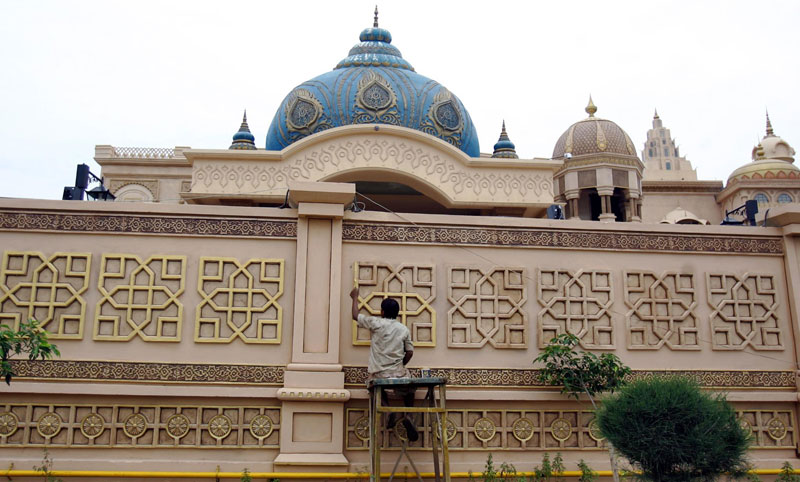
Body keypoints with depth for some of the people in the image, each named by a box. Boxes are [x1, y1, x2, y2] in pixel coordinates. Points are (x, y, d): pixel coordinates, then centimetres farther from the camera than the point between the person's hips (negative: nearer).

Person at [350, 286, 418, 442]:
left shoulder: (376, 323, -4)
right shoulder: (404, 329, 4)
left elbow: (356, 316, 9)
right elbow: (410, 352, 6)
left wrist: (355, 297, 23)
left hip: (378, 375, -2)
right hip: (399, 374, 2)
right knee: (409, 385, 31)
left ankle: (387, 408, 0)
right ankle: (407, 415, 8)